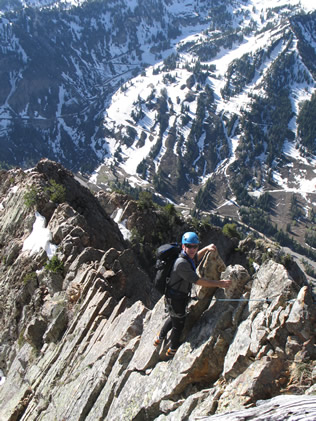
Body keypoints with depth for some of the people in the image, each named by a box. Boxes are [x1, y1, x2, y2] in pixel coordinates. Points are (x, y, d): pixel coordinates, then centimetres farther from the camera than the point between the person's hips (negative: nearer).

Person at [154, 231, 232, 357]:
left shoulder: (188, 257, -5)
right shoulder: (181, 263, -34)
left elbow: (195, 258, 23)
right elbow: (198, 281, -34)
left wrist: (206, 248, 7)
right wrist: (219, 283, -30)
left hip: (180, 295, 9)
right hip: (175, 298, -9)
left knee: (174, 317, 32)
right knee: (179, 324, 13)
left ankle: (159, 338, 54)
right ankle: (172, 350, 39)